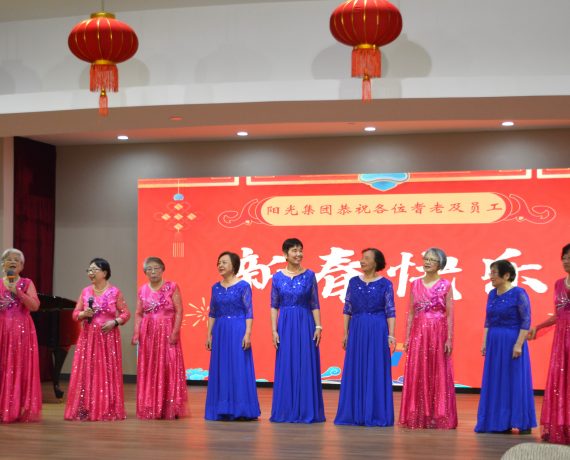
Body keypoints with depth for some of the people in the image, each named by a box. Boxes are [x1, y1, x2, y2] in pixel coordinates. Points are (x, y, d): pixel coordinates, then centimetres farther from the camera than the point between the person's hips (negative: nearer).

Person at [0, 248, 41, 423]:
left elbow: (35, 306, -6)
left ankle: (21, 410, 0)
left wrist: (18, 292, -14)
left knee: (21, 369, -3)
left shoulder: (27, 284, 7)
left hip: (22, 331, -1)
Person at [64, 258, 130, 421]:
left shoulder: (115, 292, -1)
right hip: (88, 337, 3)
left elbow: (126, 313, 1)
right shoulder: (85, 291, 8)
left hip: (108, 336, -3)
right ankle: (85, 409, 3)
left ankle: (108, 409, 4)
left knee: (107, 371, -2)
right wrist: (84, 314, -11)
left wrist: (115, 322, -14)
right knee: (86, 371, -1)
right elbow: (75, 314, 9)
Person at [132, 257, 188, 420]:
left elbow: (179, 311, -5)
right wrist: (136, 333, -3)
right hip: (148, 333, 3)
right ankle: (149, 408, 9)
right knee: (148, 370, 3)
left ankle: (169, 409, -1)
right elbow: (138, 314, 9)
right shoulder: (142, 290, 10)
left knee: (168, 368, -5)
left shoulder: (172, 287, -1)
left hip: (167, 332, -3)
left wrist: (175, 332, -15)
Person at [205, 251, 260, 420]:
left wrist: (247, 334, -15)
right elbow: (212, 313, 13)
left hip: (238, 330, -5)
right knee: (220, 369, 6)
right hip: (220, 331, 5)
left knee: (239, 368, -3)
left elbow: (249, 312, -7)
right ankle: (223, 409, 13)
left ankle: (241, 409, 3)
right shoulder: (216, 287, 10)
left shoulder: (243, 286, -5)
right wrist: (209, 334, 7)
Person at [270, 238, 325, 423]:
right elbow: (274, 306, 5)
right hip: (285, 325, 1)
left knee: (306, 367, 0)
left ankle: (307, 411, 7)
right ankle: (286, 411, 12)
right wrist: (274, 330, -2)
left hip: (305, 324, -1)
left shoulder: (309, 275, 2)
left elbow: (315, 304, 2)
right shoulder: (277, 277, 3)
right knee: (286, 368, 4)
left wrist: (318, 327, -6)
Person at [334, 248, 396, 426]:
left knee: (376, 372, 0)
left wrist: (390, 335, -11)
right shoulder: (354, 282, 7)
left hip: (377, 331, -3)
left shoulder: (385, 284, -1)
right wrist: (346, 333, 5)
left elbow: (390, 311, -3)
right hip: (356, 330, 3)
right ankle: (355, 414, 11)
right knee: (355, 372, 4)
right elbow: (347, 309, 9)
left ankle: (375, 414, 6)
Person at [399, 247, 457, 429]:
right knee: (417, 374, 2)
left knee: (438, 374, 0)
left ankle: (438, 417, 7)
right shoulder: (415, 284, 9)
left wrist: (449, 339, -9)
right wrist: (407, 336, 4)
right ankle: (417, 417, 8)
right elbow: (411, 312, 10)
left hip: (438, 333, -3)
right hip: (419, 333, 3)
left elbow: (450, 314, -3)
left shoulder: (445, 285, 0)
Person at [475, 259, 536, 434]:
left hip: (512, 342, -7)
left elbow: (526, 321, -13)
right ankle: (500, 423, 15)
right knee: (495, 383, 8)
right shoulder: (492, 294, 9)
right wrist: (484, 342, 8)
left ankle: (523, 423, 6)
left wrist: (519, 344, -18)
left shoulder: (518, 294, -10)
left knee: (515, 381, -2)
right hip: (494, 343, 7)